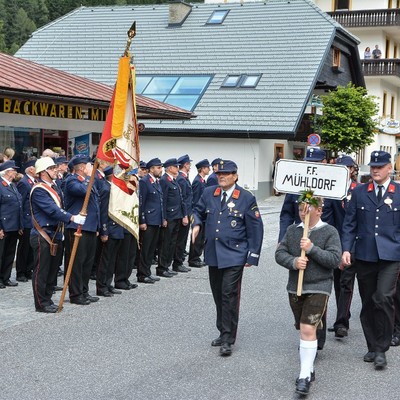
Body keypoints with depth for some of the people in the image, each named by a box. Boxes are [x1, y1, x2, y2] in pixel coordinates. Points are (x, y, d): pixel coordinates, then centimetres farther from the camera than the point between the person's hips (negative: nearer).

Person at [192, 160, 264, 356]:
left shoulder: (246, 198, -4)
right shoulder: (208, 193, 6)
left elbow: (255, 228, -1)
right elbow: (198, 211, 22)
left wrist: (252, 255, -3)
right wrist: (197, 224, -2)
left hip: (234, 256, -5)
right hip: (213, 254, 5)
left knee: (229, 295, -9)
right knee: (218, 295, 12)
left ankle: (228, 339, -3)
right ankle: (224, 332, 25)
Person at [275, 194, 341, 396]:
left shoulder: (330, 232, -5)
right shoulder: (292, 230, 7)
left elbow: (335, 259, -12)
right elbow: (279, 253, 3)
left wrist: (312, 248, -20)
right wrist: (293, 262, -16)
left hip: (318, 288, -5)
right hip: (295, 288, 5)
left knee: (308, 329, -13)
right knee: (303, 329, 15)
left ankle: (305, 376, -7)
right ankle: (308, 369, 31)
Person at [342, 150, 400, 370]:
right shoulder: (359, 192, 9)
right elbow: (349, 224, 7)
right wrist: (346, 249, -4)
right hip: (364, 256, 3)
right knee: (368, 303, 9)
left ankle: (381, 349, -4)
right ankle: (372, 347, 23)